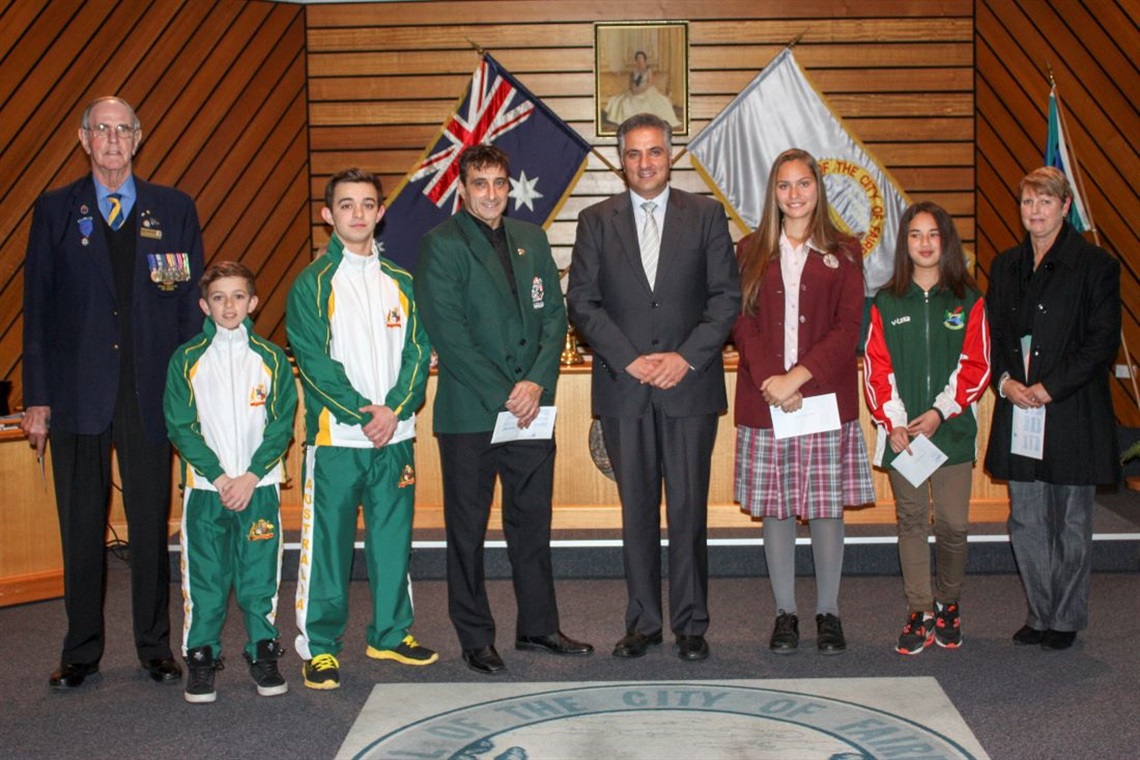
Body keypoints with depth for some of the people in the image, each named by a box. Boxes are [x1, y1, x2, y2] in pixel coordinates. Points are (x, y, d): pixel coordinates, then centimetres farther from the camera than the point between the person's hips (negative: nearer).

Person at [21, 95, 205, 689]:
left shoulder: (174, 210, 8)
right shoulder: (55, 211, 8)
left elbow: (192, 304, 6)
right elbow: (38, 309, 6)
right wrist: (37, 397, -1)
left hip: (150, 395, 0)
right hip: (77, 393, 0)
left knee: (151, 525, 6)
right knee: (81, 528, 7)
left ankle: (155, 648, 18)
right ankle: (81, 652, 19)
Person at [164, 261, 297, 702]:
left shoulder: (272, 358, 5)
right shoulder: (186, 360, 3)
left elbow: (283, 423, 1)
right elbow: (180, 426, -1)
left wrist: (252, 476, -10)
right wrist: (218, 476, -10)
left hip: (260, 486, 0)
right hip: (204, 487, 0)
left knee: (260, 575, 3)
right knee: (204, 577, 2)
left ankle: (264, 654, 15)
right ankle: (201, 658, 13)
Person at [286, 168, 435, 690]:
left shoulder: (401, 283, 12)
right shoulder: (312, 284, 0)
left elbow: (418, 352, 7)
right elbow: (313, 359, -7)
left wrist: (395, 408, -8)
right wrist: (361, 411, -14)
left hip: (395, 434, 4)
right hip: (335, 436, -4)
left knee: (393, 535, 10)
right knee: (328, 542, -1)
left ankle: (391, 633, 24)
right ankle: (319, 646, 9)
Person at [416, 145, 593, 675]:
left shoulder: (531, 239, 12)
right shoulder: (442, 244, -5)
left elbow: (554, 314, 9)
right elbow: (448, 333, -12)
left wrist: (537, 383, -7)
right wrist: (502, 396, -14)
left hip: (531, 408, 5)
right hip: (470, 413, -5)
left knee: (533, 521, 12)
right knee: (467, 527, 5)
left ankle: (538, 626, 24)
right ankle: (475, 639, 17)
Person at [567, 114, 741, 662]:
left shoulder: (706, 215, 6)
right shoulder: (596, 221, 8)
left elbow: (726, 296, 1)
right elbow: (582, 302, 1)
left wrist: (686, 357, -10)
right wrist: (629, 359, -9)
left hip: (689, 385, -1)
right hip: (623, 388, 1)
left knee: (689, 509, 2)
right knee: (637, 509, 7)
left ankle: (691, 624, 14)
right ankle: (643, 622, 17)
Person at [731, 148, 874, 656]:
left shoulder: (843, 253, 7)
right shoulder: (750, 252, 9)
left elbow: (848, 328, -2)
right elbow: (742, 323, 1)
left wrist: (799, 376, -14)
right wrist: (769, 379, -13)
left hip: (825, 398, -1)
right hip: (765, 400, 1)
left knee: (827, 506, 4)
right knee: (774, 507, 5)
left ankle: (828, 613, 18)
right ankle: (784, 613, 17)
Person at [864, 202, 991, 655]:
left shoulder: (968, 300, 5)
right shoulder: (887, 302, 7)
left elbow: (976, 365, 1)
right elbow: (877, 367, 3)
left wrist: (940, 412, -10)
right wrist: (892, 422, -8)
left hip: (952, 428, -1)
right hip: (901, 431, 1)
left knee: (953, 522, -1)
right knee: (911, 520, 3)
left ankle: (949, 603, 21)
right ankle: (920, 613, 10)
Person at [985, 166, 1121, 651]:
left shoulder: (1095, 265, -3)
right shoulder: (1006, 266, 13)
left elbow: (1102, 341, -8)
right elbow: (992, 333, 14)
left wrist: (1049, 388, -15)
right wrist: (1005, 380, -4)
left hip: (1072, 412, -4)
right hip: (1017, 412, 5)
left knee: (1071, 521, 5)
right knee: (1025, 521, 7)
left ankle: (1067, 620, 17)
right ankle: (1040, 615, 19)